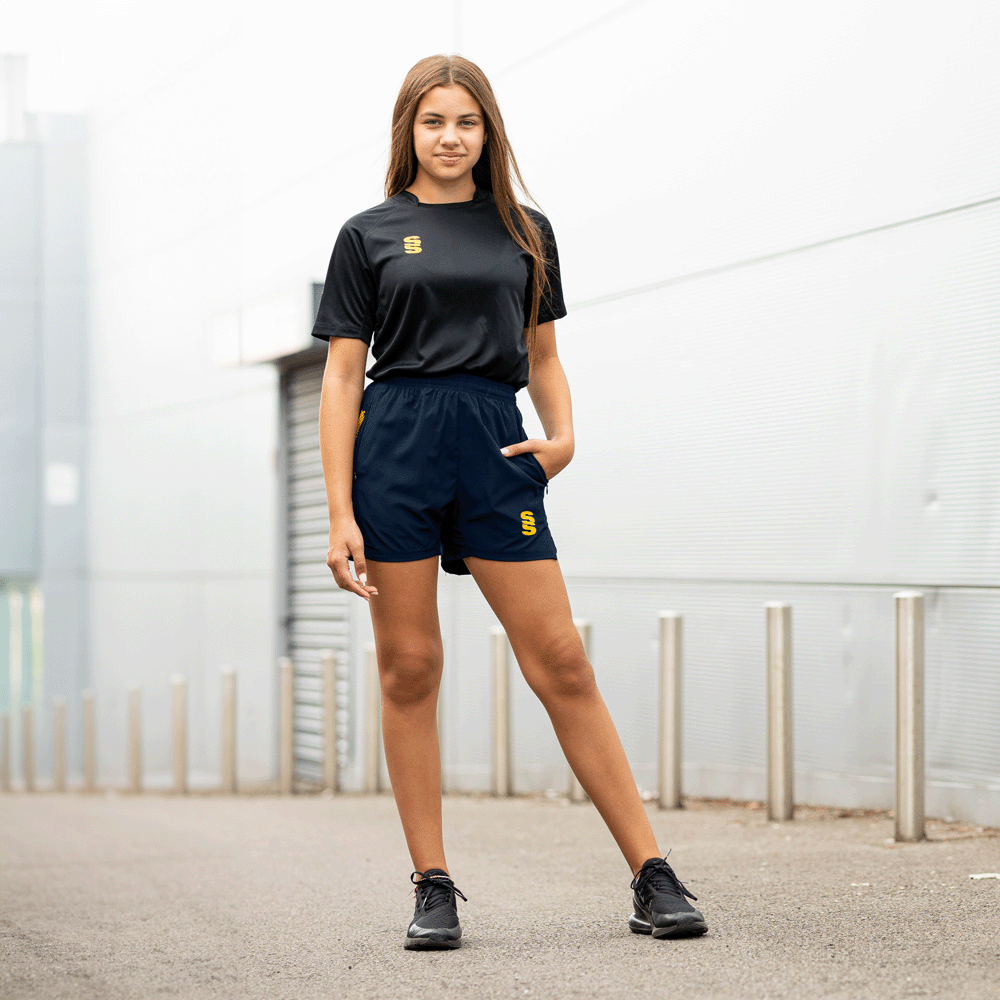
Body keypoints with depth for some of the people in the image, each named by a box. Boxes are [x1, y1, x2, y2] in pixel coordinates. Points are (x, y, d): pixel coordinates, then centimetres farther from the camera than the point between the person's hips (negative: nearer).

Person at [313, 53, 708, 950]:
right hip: (395, 447, -1)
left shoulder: (525, 231, 14)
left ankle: (652, 876, -1)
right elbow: (342, 377, 4)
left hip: (496, 448, 1)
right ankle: (433, 887, 8)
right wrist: (340, 514, -4)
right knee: (409, 668, 0)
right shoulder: (370, 234, 8)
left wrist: (562, 436, 0)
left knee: (559, 659, -3)